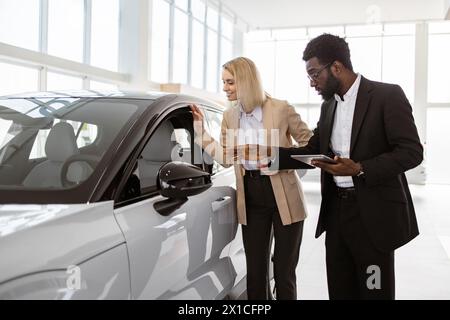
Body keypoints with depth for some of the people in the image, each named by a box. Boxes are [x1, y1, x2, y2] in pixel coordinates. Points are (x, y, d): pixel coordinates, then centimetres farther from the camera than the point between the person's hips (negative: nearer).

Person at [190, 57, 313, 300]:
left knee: (284, 273, 5)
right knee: (255, 271, 11)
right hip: (251, 198, 4)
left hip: (284, 198, -4)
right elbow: (226, 158, 4)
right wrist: (200, 128, 1)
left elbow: (309, 143, 0)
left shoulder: (280, 109, -8)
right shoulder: (230, 116, 7)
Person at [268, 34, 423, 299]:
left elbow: (411, 151, -14)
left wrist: (359, 169, -23)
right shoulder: (328, 106, 13)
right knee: (340, 291, 13)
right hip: (336, 210, 6)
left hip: (373, 213, -6)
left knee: (374, 291, 5)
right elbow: (312, 151, 13)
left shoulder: (387, 95, -8)